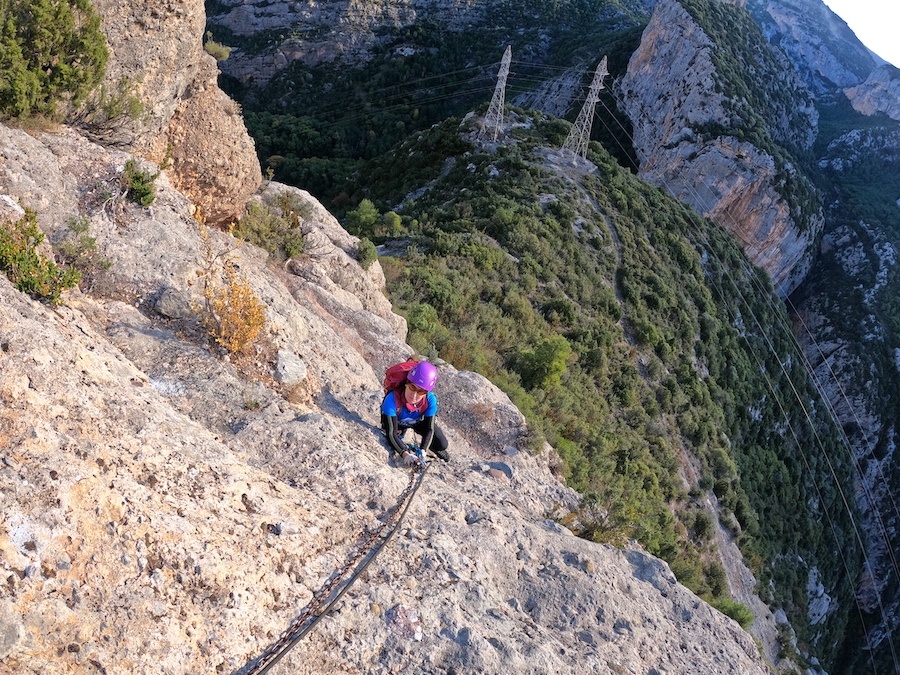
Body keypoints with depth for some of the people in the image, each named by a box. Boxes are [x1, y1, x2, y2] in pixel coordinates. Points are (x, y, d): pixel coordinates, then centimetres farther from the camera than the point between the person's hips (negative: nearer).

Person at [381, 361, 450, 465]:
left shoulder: (430, 399, -36)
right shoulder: (392, 399, -44)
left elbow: (429, 429, -28)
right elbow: (391, 434, -43)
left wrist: (422, 451, -45)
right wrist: (405, 454, -57)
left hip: (419, 422, 1)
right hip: (398, 422, -1)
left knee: (442, 444, -10)